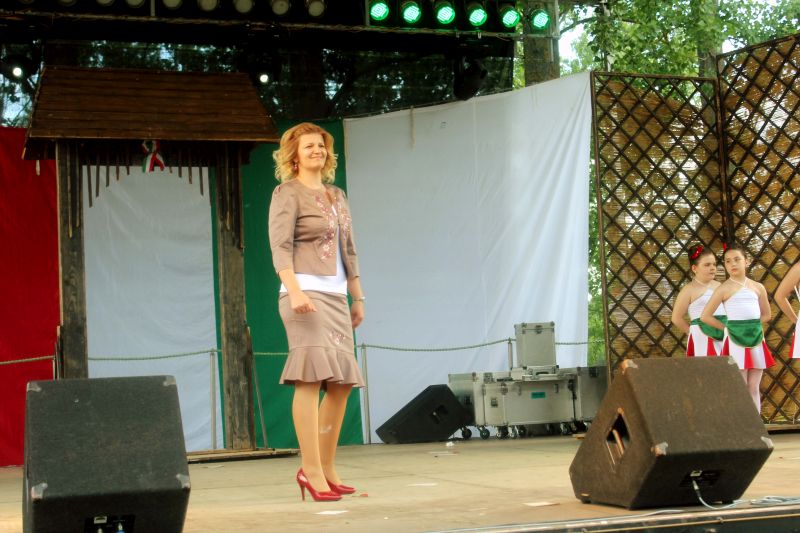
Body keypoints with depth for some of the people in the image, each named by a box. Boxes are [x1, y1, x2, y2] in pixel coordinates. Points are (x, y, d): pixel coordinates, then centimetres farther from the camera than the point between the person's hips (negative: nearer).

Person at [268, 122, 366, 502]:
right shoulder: (287, 193, 0)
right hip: (306, 293, -8)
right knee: (311, 377, -16)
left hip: (337, 296, 8)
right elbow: (280, 247, -11)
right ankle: (311, 470, -17)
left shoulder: (337, 196, 22)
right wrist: (294, 291, -24)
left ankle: (327, 469, 11)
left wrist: (358, 296, 19)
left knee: (342, 382, 4)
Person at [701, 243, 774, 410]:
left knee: (754, 388, 5)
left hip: (756, 339, 4)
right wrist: (727, 327, -3)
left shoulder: (758, 287, 8)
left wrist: (751, 324, 5)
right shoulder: (724, 289, -3)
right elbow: (705, 316, -5)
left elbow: (766, 314, 19)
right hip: (736, 340, -4)